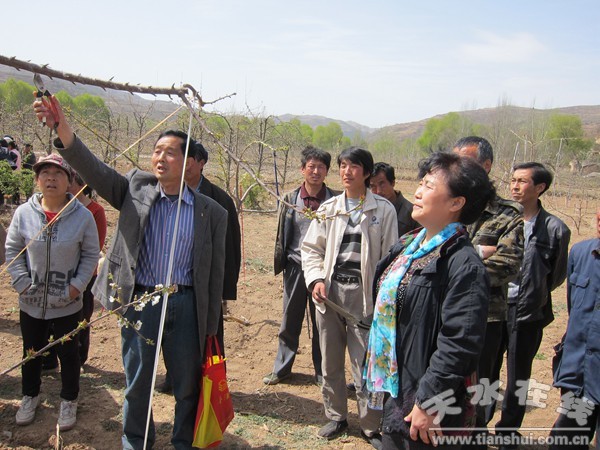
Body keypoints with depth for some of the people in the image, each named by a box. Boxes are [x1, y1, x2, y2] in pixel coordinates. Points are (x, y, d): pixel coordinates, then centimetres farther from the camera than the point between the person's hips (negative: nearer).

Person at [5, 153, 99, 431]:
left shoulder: (82, 216, -13)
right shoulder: (24, 213, -9)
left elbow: (90, 254, -3)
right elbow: (12, 250, 2)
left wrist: (77, 286, -10)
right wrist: (21, 282, -6)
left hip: (67, 303, -2)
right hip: (31, 302, 2)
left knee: (68, 354, 15)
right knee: (31, 352, 21)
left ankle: (69, 401, 36)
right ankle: (30, 396, 45)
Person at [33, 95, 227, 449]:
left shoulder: (211, 212, -3)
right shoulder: (137, 189, 1)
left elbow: (215, 271, -1)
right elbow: (97, 170, -16)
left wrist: (211, 328, 1)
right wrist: (65, 132, -34)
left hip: (185, 305, 0)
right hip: (139, 301, 1)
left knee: (188, 383, 13)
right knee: (138, 382, 17)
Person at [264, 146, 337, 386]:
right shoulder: (290, 199, 0)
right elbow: (282, 235, 7)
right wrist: (279, 262, 4)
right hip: (296, 266, 2)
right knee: (289, 321, 13)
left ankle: (322, 372, 25)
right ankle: (281, 368, 29)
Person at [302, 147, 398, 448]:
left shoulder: (384, 210, -3)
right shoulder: (328, 208, 6)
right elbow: (311, 248, 9)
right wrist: (315, 279, -6)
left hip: (364, 294, -3)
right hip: (329, 290, 4)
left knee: (366, 364, -1)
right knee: (330, 361, 14)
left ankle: (371, 426, 18)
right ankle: (335, 416, 33)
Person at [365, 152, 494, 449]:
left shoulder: (464, 264, -21)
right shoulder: (408, 245, 7)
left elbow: (458, 343, -24)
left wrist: (428, 402, -21)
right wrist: (380, 374, 17)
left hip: (423, 403, -8)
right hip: (394, 388, 8)